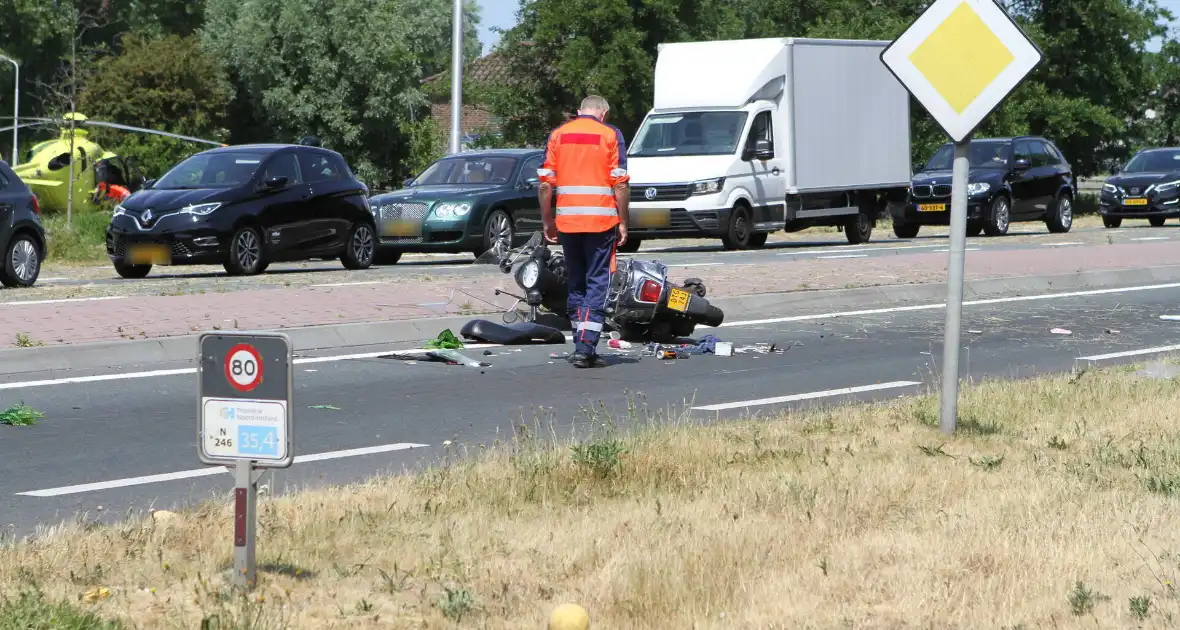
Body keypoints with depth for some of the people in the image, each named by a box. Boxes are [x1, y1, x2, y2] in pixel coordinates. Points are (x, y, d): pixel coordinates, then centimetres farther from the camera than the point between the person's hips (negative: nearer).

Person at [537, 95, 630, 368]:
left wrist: (547, 221, 11)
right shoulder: (610, 135, 1)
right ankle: (586, 346, -12)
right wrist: (623, 222, -1)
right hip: (601, 220, -3)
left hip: (567, 221, 3)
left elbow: (545, 183, 4)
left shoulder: (557, 135, 9)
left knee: (576, 284, 14)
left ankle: (580, 345, 16)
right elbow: (620, 183, -6)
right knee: (597, 284, -1)